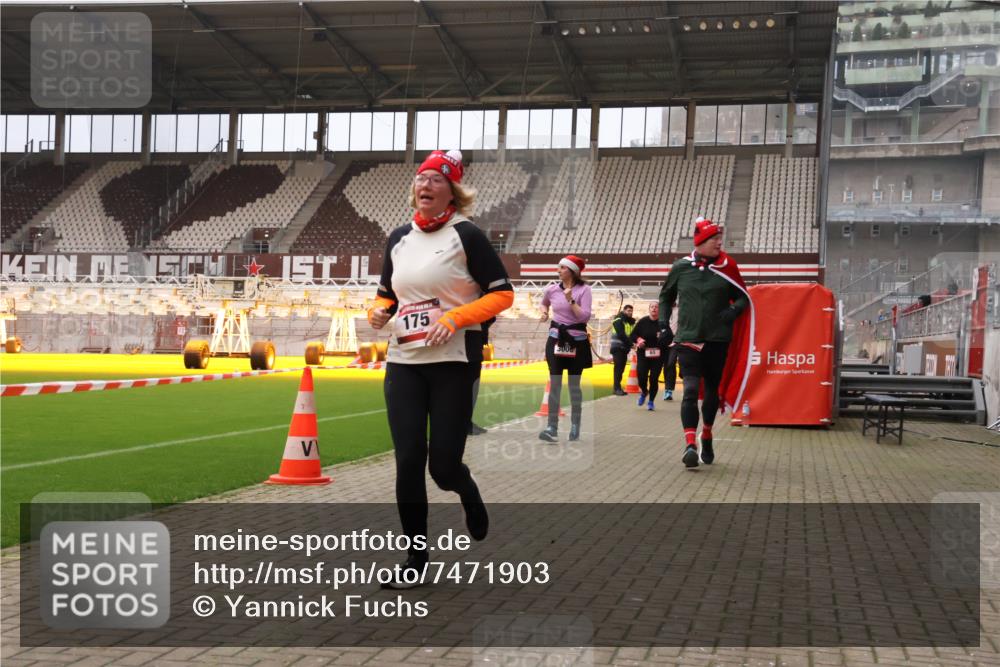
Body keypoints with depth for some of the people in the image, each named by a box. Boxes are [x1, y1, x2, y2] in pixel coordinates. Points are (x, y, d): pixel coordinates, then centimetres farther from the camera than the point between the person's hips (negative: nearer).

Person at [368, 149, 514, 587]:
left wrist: (454, 318, -18)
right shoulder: (398, 239, 11)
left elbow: (502, 294, -6)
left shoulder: (466, 235, -5)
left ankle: (467, 492, 34)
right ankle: (415, 556, 13)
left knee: (443, 464, -4)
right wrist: (379, 312, -1)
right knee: (408, 461, 0)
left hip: (454, 362, -4)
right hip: (403, 362, 5)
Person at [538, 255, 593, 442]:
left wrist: (571, 300, -19)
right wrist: (544, 313, 6)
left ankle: (575, 426, 19)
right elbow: (544, 303, 26)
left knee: (574, 384, 7)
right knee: (555, 384, -6)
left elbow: (585, 317, -14)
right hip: (556, 339, 2)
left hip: (577, 340, -2)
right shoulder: (551, 289, 4)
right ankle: (552, 428, -10)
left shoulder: (584, 289, -6)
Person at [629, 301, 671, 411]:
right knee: (641, 376, -7)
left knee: (654, 378, -1)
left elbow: (670, 339, -2)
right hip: (643, 354, 1)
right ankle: (644, 392, 26)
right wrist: (638, 339, -12)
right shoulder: (642, 322, 2)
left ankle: (651, 401, 17)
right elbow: (632, 335, 8)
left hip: (658, 356, -1)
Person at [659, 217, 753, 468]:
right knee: (690, 389, -15)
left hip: (718, 339, 1)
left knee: (713, 389, 12)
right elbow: (666, 296, 17)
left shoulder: (726, 267, 1)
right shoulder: (681, 267, 1)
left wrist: (734, 310, -11)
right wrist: (664, 324, 8)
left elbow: (743, 296, 10)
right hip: (687, 338, -1)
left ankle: (707, 437, 34)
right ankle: (690, 444, -19)